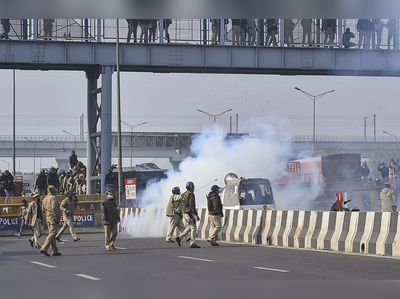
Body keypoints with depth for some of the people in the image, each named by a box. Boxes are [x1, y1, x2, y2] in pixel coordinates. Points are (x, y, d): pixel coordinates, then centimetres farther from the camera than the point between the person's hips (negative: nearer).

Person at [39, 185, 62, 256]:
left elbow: (44, 210, 16)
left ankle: (54, 251, 14)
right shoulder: (53, 198, -12)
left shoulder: (45, 199, 13)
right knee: (52, 234, -9)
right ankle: (43, 249, -17)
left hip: (48, 218, 9)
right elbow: (54, 208, -24)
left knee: (52, 234, 11)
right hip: (53, 218, -9)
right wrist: (57, 217, -19)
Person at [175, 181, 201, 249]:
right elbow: (192, 206, -22)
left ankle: (179, 238, 9)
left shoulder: (184, 195, 13)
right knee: (193, 228, -3)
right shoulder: (191, 195, -16)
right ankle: (193, 244, -3)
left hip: (185, 213, 9)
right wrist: (196, 215, -19)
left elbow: (182, 205, 19)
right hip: (190, 214, -9)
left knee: (190, 227, 19)